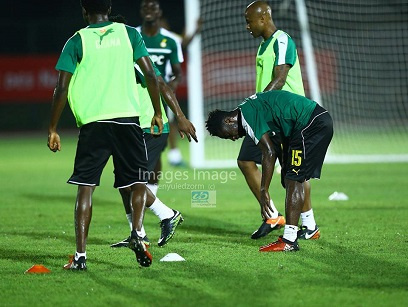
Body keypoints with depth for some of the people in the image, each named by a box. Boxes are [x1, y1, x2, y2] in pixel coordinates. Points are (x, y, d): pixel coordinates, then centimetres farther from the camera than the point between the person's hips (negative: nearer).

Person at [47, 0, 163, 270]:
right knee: (138, 182, 13)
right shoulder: (129, 34, 9)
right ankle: (137, 233, -11)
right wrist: (157, 113, 15)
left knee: (86, 187, 3)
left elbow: (62, 89, 0)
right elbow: (150, 75, 4)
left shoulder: (77, 41, 5)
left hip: (92, 121, -1)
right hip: (127, 116, 1)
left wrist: (53, 129, 7)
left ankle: (81, 255, -4)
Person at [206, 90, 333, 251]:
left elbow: (269, 153, -18)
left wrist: (263, 192, -15)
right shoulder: (252, 108, 18)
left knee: (293, 180, -12)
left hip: (312, 123, -11)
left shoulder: (247, 115, -13)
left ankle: (289, 240, -16)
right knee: (291, 179, 15)